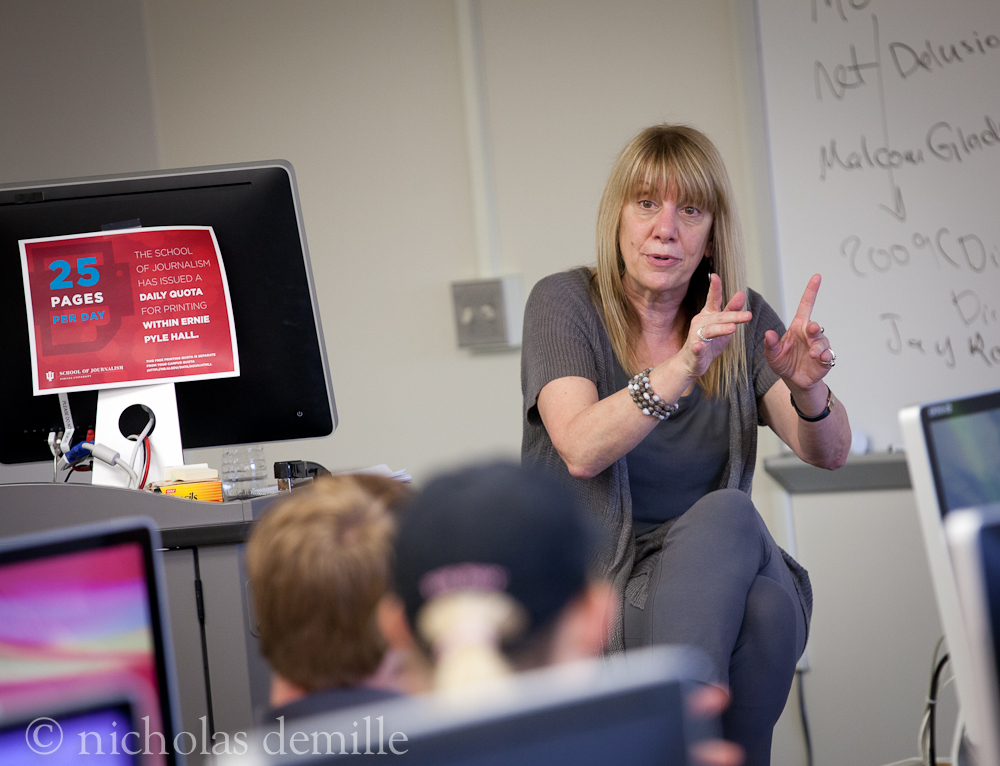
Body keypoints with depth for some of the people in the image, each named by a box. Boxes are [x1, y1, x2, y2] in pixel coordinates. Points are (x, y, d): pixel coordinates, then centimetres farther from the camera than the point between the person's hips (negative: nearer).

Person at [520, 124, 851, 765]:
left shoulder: (738, 316, 6)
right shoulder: (565, 303, -4)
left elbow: (829, 454, -2)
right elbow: (581, 451, -21)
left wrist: (808, 389, -25)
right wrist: (682, 367, -34)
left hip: (716, 573, 3)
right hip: (586, 582, -3)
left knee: (770, 605, -33)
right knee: (728, 514, -32)